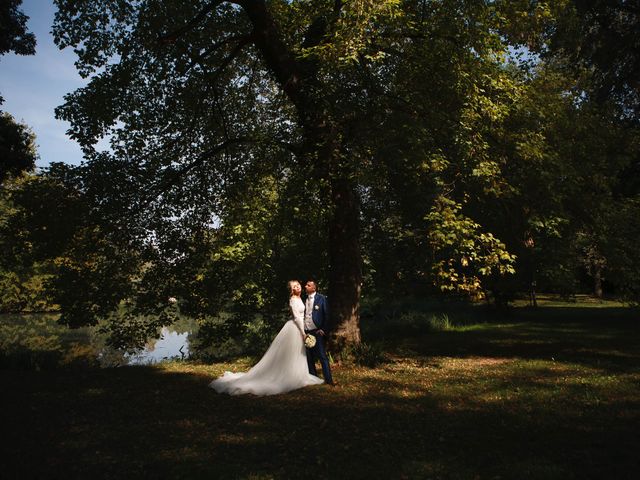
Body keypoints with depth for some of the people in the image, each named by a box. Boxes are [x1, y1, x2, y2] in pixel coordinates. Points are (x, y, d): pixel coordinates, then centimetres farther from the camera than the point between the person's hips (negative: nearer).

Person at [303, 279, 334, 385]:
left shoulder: (321, 298, -4)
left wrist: (324, 330, -9)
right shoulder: (304, 299, 9)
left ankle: (328, 379, 2)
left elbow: (326, 315, -4)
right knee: (309, 357, 11)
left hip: (317, 332, -5)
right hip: (306, 332, 5)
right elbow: (302, 315, 13)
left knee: (322, 356, -4)